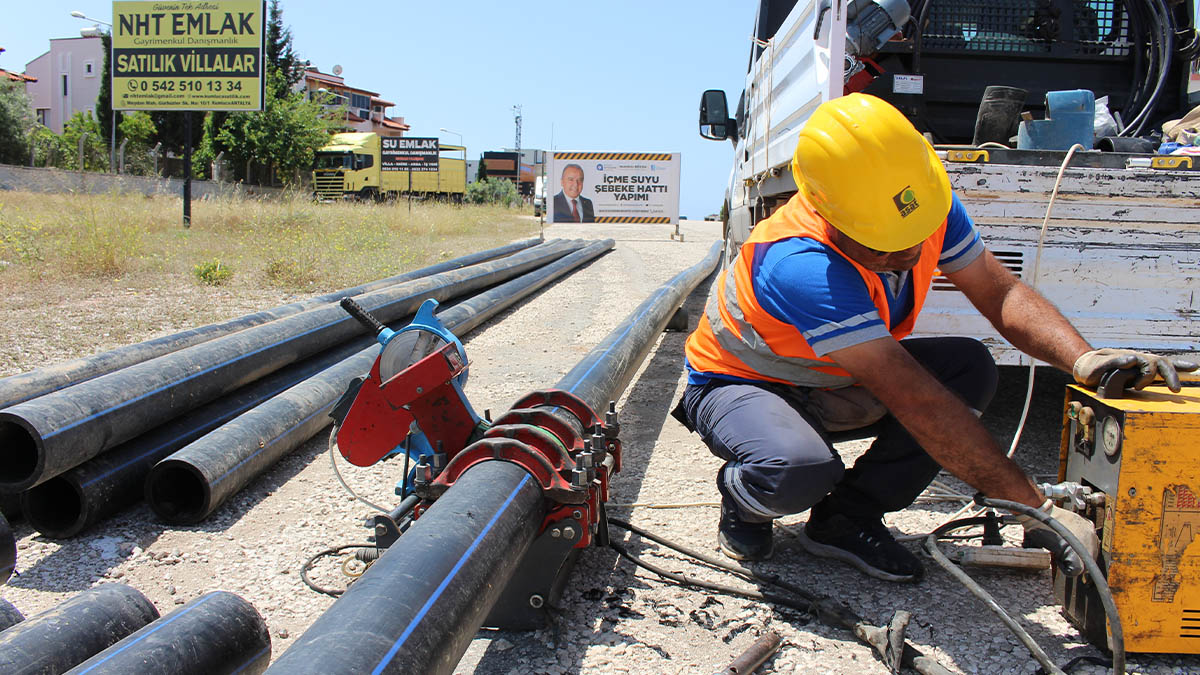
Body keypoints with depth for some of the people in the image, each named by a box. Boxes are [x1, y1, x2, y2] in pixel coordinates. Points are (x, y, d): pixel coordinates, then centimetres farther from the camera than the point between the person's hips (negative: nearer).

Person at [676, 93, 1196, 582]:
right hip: (738, 385, -6)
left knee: (970, 367, -17)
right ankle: (743, 501, -2)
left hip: (832, 383, 7)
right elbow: (917, 404, -42)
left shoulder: (929, 204, -17)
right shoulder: (801, 266, -40)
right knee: (802, 469, -40)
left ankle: (847, 516, -7)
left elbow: (1000, 291, -9)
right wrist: (1038, 511, -39)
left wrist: (1083, 358, -30)